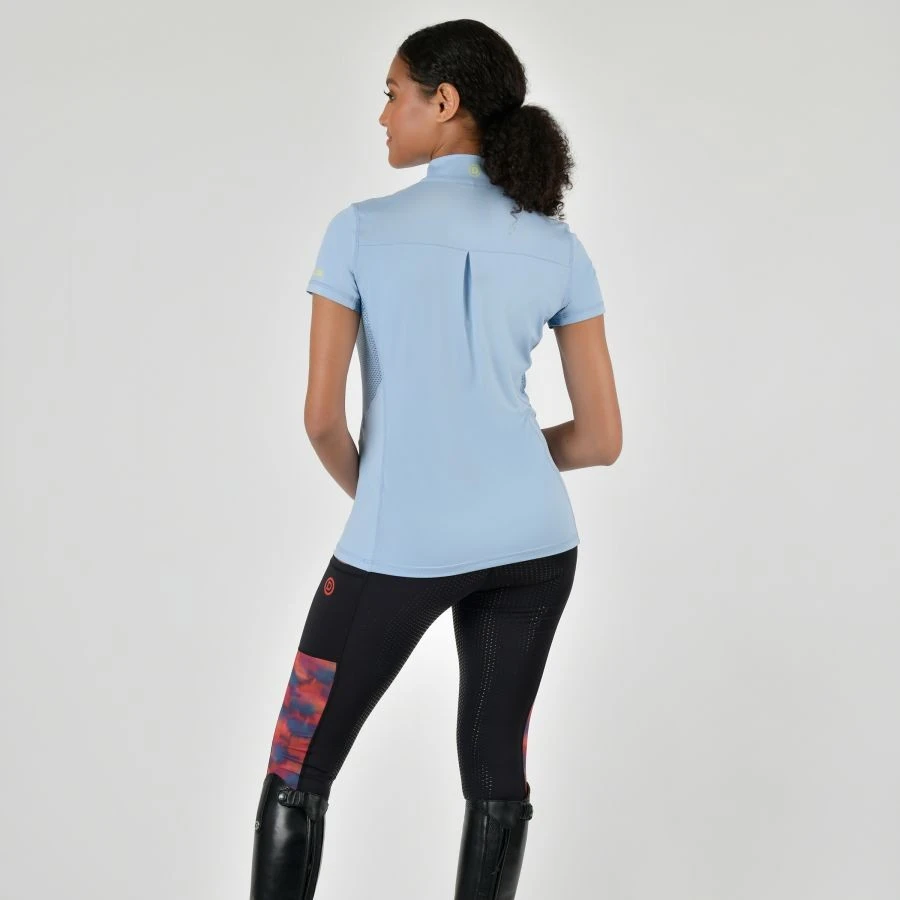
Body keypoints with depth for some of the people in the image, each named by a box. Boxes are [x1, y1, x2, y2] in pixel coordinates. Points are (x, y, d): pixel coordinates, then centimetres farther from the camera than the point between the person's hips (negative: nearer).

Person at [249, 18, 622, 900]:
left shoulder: (361, 229, -7)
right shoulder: (559, 247, 2)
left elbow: (321, 415, -8)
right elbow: (603, 437, 2)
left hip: (401, 544, -3)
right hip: (532, 533, 4)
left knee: (297, 778, 9)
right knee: (496, 774, 12)